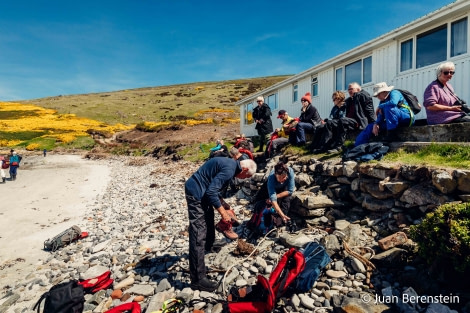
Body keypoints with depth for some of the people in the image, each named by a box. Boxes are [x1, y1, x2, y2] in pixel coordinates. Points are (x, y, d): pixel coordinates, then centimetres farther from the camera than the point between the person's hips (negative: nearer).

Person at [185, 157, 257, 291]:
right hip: (196, 193, -11)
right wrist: (222, 212, -14)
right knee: (198, 236, -8)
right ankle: (198, 279, -1)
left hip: (201, 192, 11)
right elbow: (211, 192, -24)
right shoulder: (229, 169, -20)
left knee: (208, 229, 28)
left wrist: (224, 206, 17)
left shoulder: (230, 164, 12)